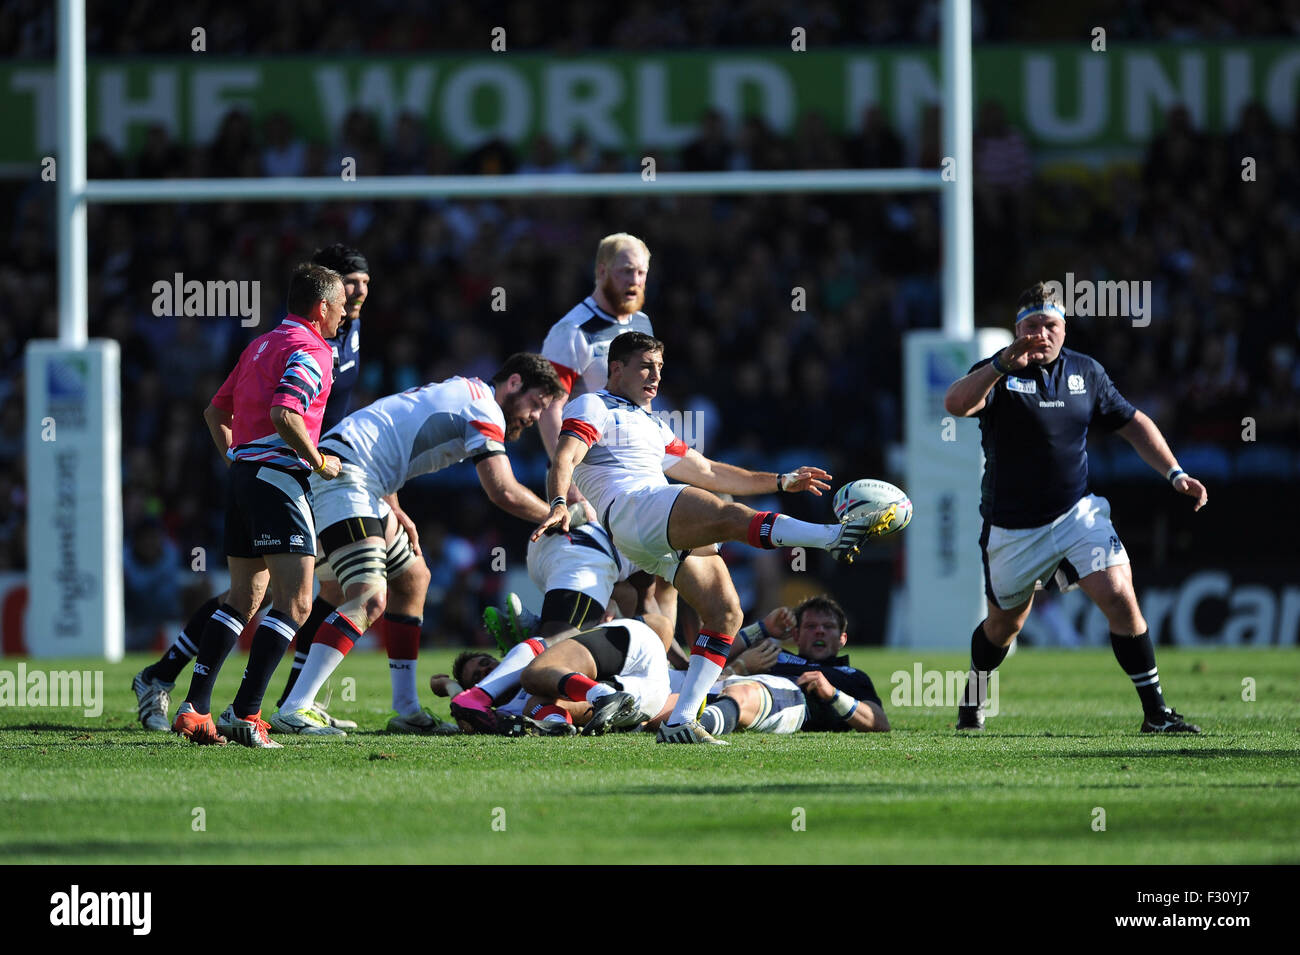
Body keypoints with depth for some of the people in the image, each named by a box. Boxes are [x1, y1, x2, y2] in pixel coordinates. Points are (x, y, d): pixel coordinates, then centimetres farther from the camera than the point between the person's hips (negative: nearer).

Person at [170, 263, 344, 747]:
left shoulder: (260, 345, 19)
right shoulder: (310, 351, -9)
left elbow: (216, 410, 25)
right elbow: (283, 413, -24)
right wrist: (319, 462, -13)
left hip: (242, 472, 9)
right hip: (280, 475, -9)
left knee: (243, 598, 15)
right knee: (295, 602, -10)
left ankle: (195, 707, 9)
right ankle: (246, 714, -18)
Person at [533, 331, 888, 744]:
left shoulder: (651, 427, 37)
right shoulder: (593, 408, 11)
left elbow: (706, 472, 40)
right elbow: (565, 458, -7)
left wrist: (780, 481, 36)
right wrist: (559, 503, -28)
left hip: (672, 538, 9)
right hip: (630, 507, -9)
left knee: (725, 613, -7)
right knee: (729, 516, -31)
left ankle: (680, 721, -11)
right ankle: (832, 536, -51)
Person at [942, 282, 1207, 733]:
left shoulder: (1086, 372, 4)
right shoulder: (998, 374, -10)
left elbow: (1133, 423, 15)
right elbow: (955, 404, -31)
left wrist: (1174, 473, 5)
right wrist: (1004, 365, -45)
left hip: (1077, 513, 2)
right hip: (1013, 527, -2)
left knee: (1120, 597, -17)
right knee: (1004, 624, 13)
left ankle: (1155, 712, -11)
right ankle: (971, 704, 42)